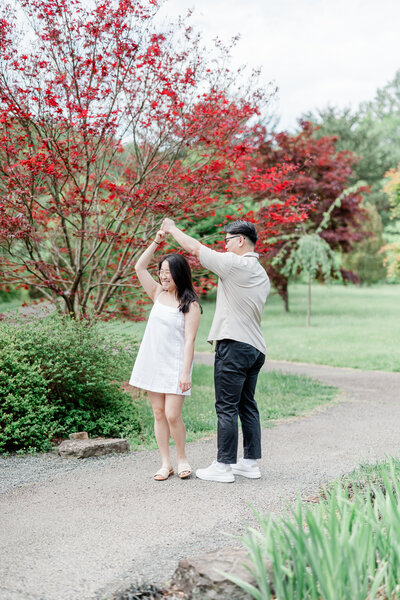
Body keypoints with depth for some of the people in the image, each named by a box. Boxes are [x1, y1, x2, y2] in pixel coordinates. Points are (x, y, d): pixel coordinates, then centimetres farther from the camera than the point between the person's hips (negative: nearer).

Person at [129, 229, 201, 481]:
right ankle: (166, 463, 13)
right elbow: (139, 267, 11)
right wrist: (156, 242, 4)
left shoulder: (190, 305, -6)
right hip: (153, 363, 5)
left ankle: (182, 459, 11)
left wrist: (186, 373, -17)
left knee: (173, 415, -10)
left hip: (175, 366, -5)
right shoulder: (158, 295, 10)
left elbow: (189, 340, -11)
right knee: (159, 414, 6)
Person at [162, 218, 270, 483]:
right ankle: (251, 463, 16)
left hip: (234, 344, -9)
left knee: (227, 407, -5)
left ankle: (224, 466, -1)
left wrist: (173, 229, 10)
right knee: (247, 405, 12)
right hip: (256, 348, 9)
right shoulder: (262, 274, 16)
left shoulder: (235, 263, -10)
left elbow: (195, 248, -4)